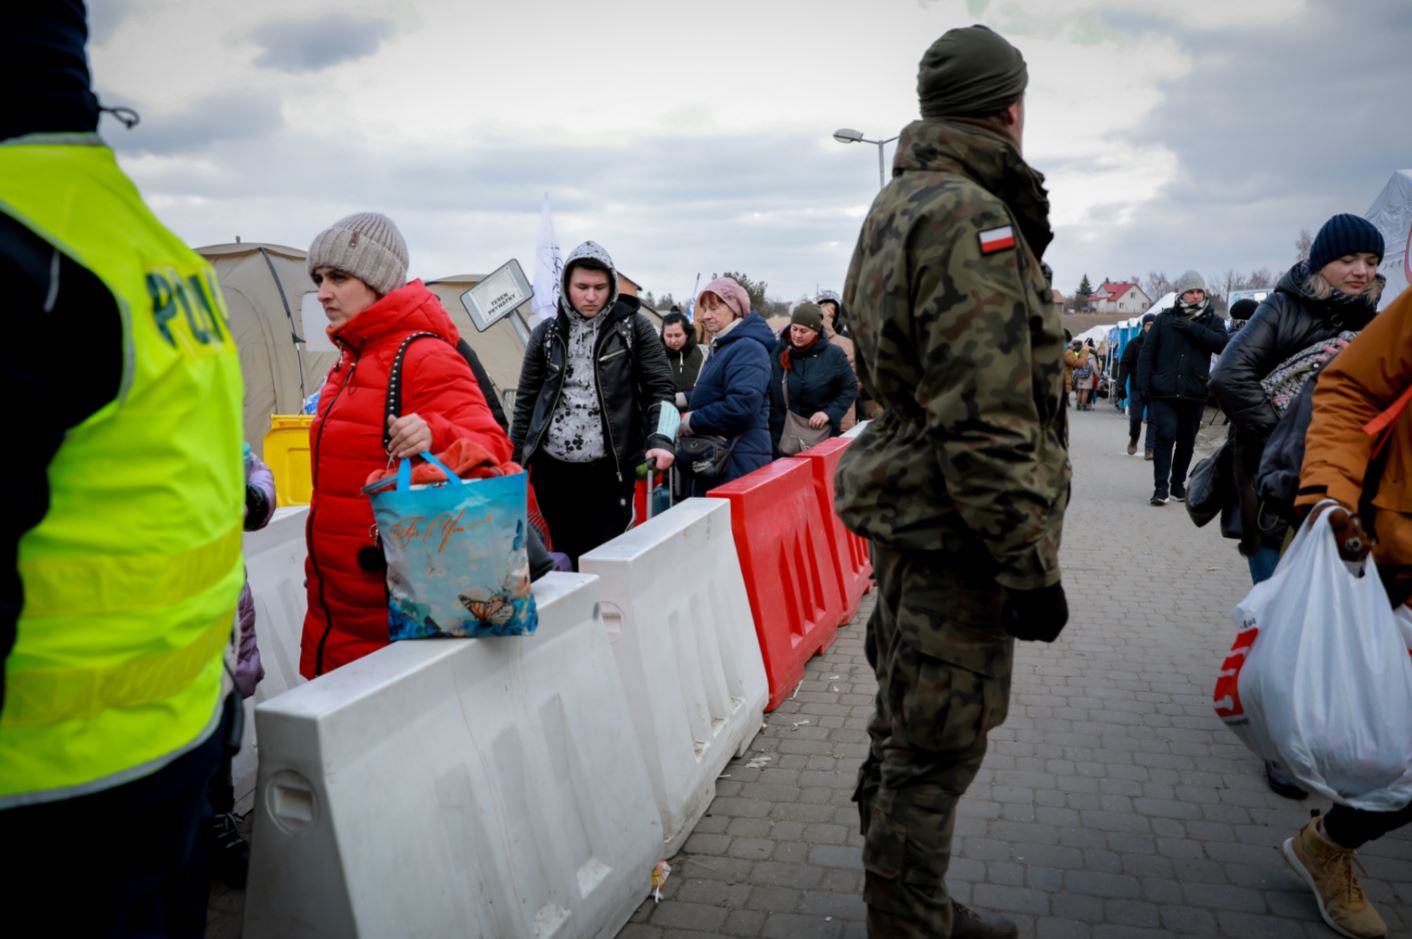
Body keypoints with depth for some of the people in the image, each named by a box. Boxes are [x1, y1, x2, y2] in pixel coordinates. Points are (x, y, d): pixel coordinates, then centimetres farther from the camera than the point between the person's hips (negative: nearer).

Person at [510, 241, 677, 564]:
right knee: (565, 558, 10)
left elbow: (661, 388, -1)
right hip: (553, 469, 3)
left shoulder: (633, 327, 0)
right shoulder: (547, 333, 8)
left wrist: (661, 439, -17)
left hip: (610, 470, -3)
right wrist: (514, 461, 12)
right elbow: (526, 400, 13)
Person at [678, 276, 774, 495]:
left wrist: (692, 422, -17)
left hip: (738, 460, -10)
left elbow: (741, 406, -27)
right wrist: (684, 399, 8)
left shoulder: (747, 348, -16)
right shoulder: (723, 345, 18)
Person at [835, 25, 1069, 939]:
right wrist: (1032, 566, -20)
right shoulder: (972, 219, -19)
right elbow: (983, 424, -25)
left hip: (910, 511, 11)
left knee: (911, 717, 23)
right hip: (954, 529, -11)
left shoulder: (898, 206, 15)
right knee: (940, 743, 5)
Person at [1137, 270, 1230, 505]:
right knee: (1165, 434, -13)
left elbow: (1223, 343, -12)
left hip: (1195, 394, 2)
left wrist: (1193, 328, -18)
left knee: (1186, 441, 10)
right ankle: (1161, 486, -10)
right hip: (1163, 391, -2)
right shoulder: (1165, 319, 6)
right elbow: (1147, 352, 4)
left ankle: (1178, 484, 24)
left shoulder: (1213, 321, 8)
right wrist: (1144, 384, -4)